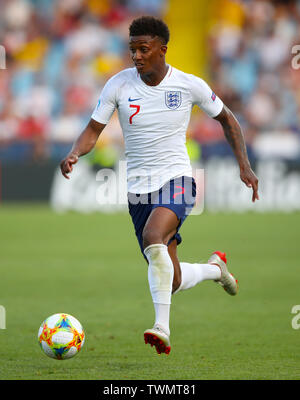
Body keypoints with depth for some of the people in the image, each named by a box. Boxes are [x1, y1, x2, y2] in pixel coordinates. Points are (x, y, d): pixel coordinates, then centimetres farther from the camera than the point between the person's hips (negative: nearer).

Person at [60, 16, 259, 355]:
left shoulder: (189, 85, -5)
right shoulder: (119, 84, -3)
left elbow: (226, 119, 10)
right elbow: (93, 130, -1)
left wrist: (244, 165, 1)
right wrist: (74, 154, -23)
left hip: (176, 179, -3)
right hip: (138, 188, 3)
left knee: (153, 237, -35)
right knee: (173, 281, 5)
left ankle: (162, 326, -32)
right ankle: (215, 268, 40)